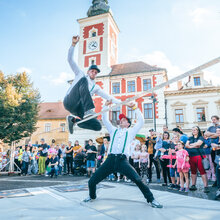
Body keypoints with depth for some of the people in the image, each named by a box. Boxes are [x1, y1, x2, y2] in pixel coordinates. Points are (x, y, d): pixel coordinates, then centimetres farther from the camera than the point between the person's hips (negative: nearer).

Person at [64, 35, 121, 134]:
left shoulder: (96, 87, 26)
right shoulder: (81, 75, 19)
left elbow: (108, 97, 20)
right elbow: (70, 59, 12)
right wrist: (73, 44, 0)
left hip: (79, 108, 4)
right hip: (70, 101, -4)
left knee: (98, 126, -15)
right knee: (83, 81, -27)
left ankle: (73, 120, 5)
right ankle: (88, 111, -42)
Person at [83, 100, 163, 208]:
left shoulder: (130, 132, 18)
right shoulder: (113, 130, 24)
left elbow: (141, 121, 11)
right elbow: (104, 119, 23)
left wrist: (134, 107, 10)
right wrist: (106, 105, 17)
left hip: (122, 160, -2)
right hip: (110, 159, 3)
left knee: (138, 180, -21)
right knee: (92, 181, 2)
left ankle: (151, 200, 1)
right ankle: (92, 196, 33)